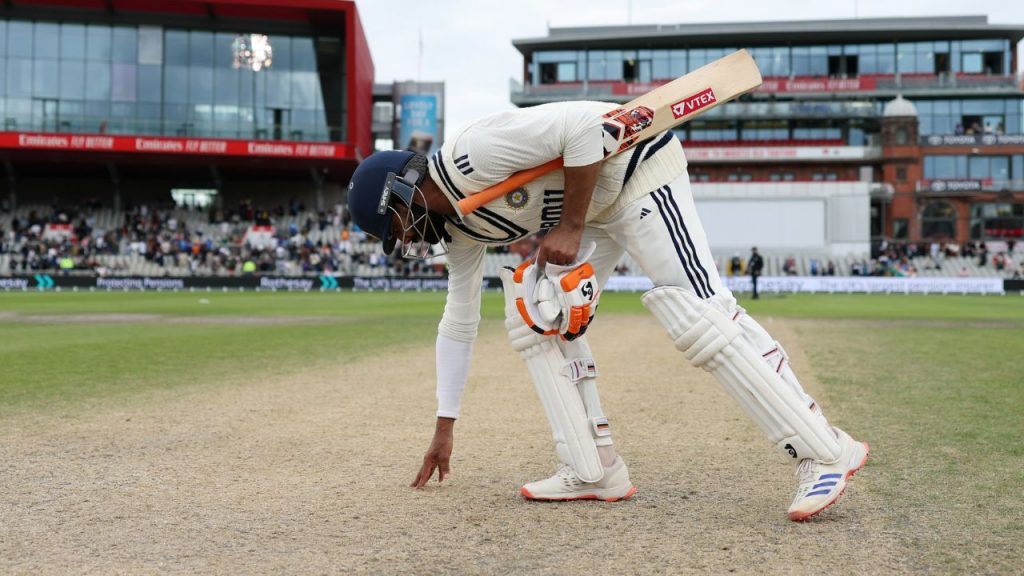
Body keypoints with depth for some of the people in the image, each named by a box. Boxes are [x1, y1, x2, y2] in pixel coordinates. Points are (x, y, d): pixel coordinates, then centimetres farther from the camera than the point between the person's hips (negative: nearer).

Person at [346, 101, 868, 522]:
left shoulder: (469, 155, -23)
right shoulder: (458, 227, 6)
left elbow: (582, 125, -29)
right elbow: (459, 323, 15)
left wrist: (570, 226, -24)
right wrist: (445, 427, 18)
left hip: (637, 165, -10)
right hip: (593, 203, 10)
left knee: (696, 314, -20)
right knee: (534, 317, 1)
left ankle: (825, 451, -17)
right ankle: (594, 472, 2)